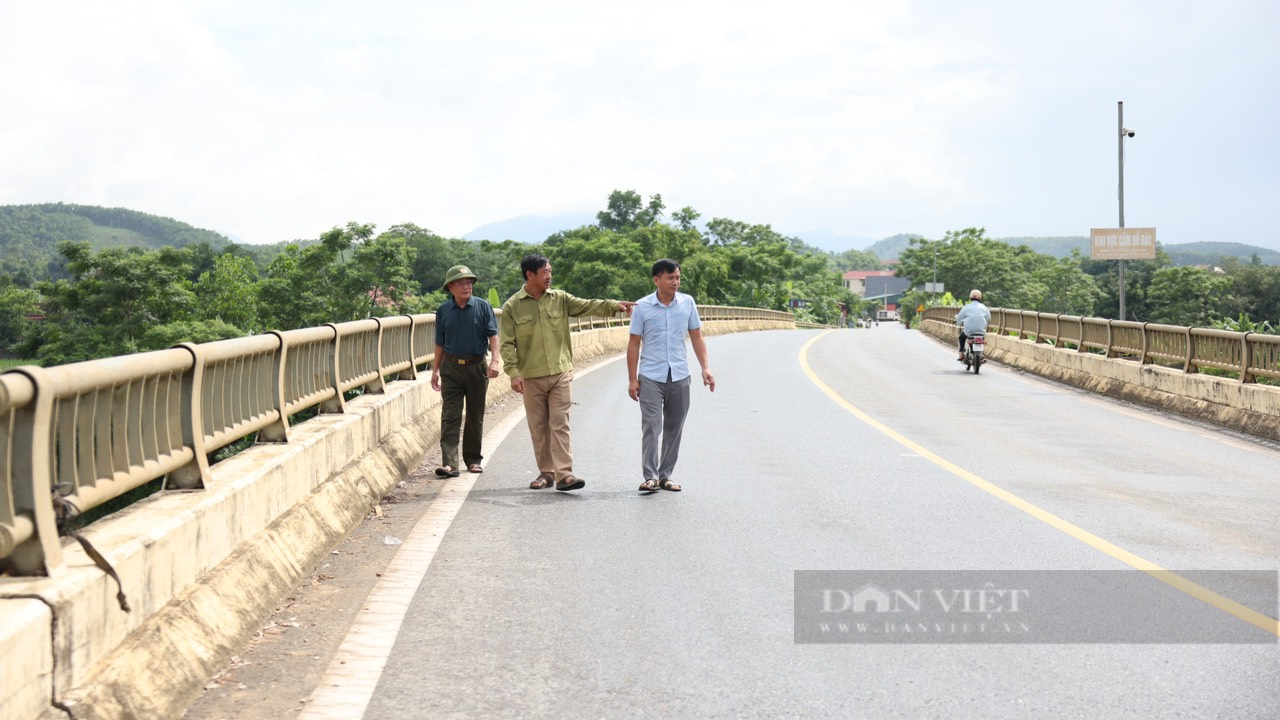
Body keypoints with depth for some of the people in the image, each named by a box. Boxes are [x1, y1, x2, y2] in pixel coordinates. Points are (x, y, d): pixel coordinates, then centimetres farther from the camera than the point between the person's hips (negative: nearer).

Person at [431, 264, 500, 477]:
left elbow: (493, 335, -3)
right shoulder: (443, 311, 5)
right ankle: (449, 463, -13)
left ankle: (473, 460, 20)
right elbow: (440, 343, 12)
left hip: (477, 366, 0)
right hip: (451, 368, 0)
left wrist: (494, 360, -17)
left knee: (475, 416, 8)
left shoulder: (483, 307, 0)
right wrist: (435, 370, 10)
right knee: (450, 416, -8)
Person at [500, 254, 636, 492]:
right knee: (538, 427, 7)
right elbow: (508, 344, -4)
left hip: (560, 373, 1)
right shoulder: (512, 306, -1)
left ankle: (564, 474, -10)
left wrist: (614, 305, -18)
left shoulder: (559, 298, 6)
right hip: (531, 377, -1)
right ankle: (546, 473, 18)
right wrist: (514, 373, -14)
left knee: (560, 424, -6)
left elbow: (587, 306, -2)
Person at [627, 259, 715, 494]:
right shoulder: (642, 307, -3)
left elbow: (696, 337, 10)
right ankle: (650, 476, -7)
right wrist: (632, 379, -3)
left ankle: (665, 475, 16)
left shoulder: (687, 303, 3)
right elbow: (634, 344, 0)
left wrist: (705, 368, 1)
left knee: (674, 429, 7)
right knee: (651, 427, -9)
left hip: (679, 376, 3)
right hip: (651, 377, -3)